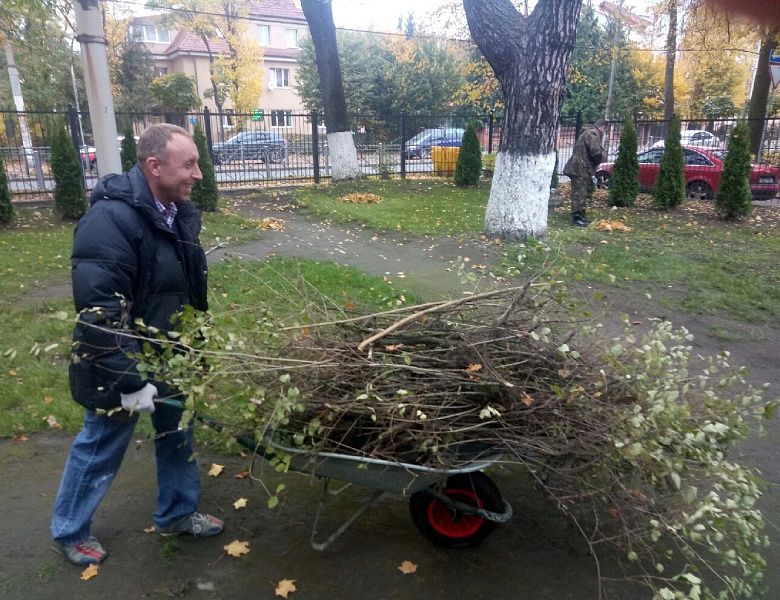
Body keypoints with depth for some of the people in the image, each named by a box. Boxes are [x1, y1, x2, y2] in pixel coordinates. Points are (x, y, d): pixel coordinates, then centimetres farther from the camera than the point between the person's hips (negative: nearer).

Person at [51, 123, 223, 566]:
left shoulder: (181, 212, 0)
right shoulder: (111, 219, -27)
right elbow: (100, 313, -29)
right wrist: (129, 382, -26)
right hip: (120, 367, -7)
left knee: (178, 437, 21)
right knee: (100, 451, 14)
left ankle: (177, 513, 43)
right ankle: (70, 531, 40)